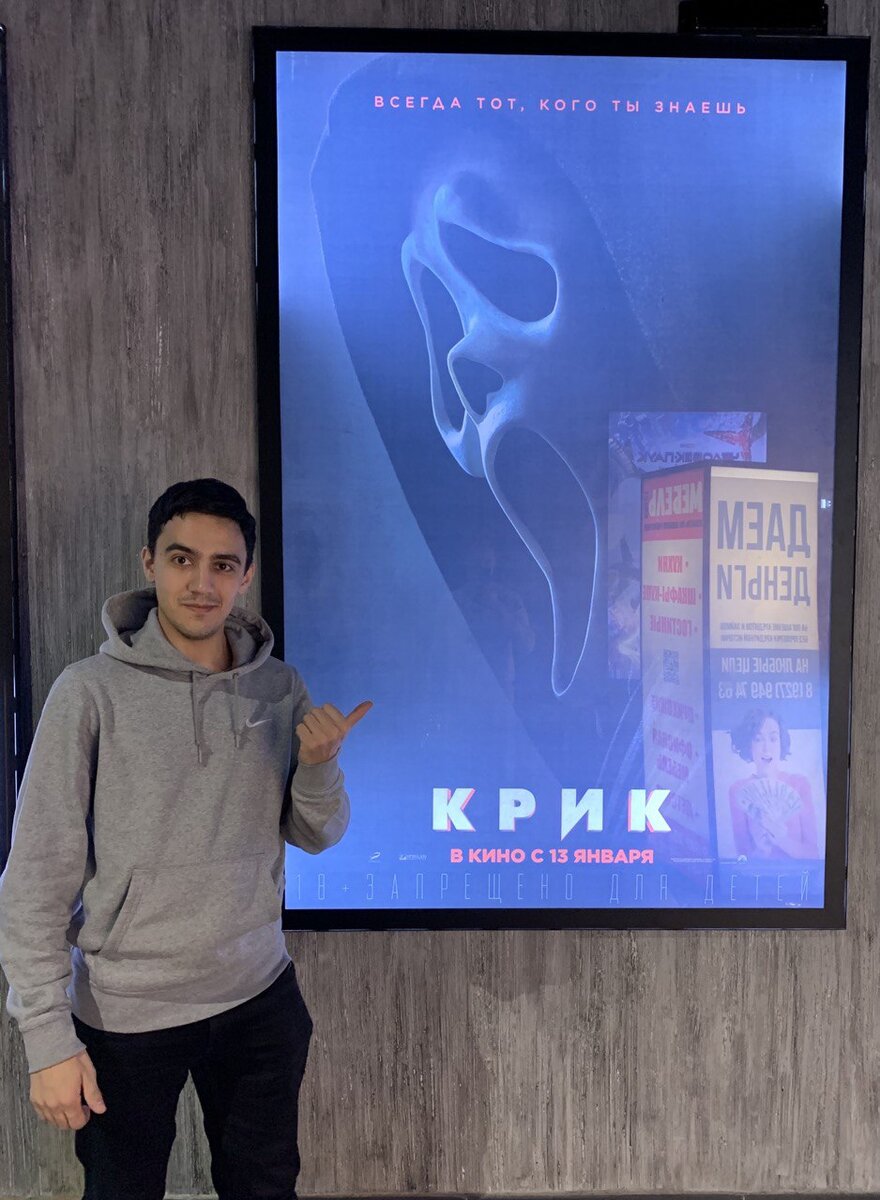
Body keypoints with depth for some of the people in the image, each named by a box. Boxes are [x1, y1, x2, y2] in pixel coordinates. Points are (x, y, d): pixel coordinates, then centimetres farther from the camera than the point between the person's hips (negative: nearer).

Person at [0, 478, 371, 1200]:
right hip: (126, 1013, -3)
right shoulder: (93, 692, -13)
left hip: (261, 998, 3)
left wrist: (318, 763, -17)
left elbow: (317, 837, 3)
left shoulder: (280, 690, -3)